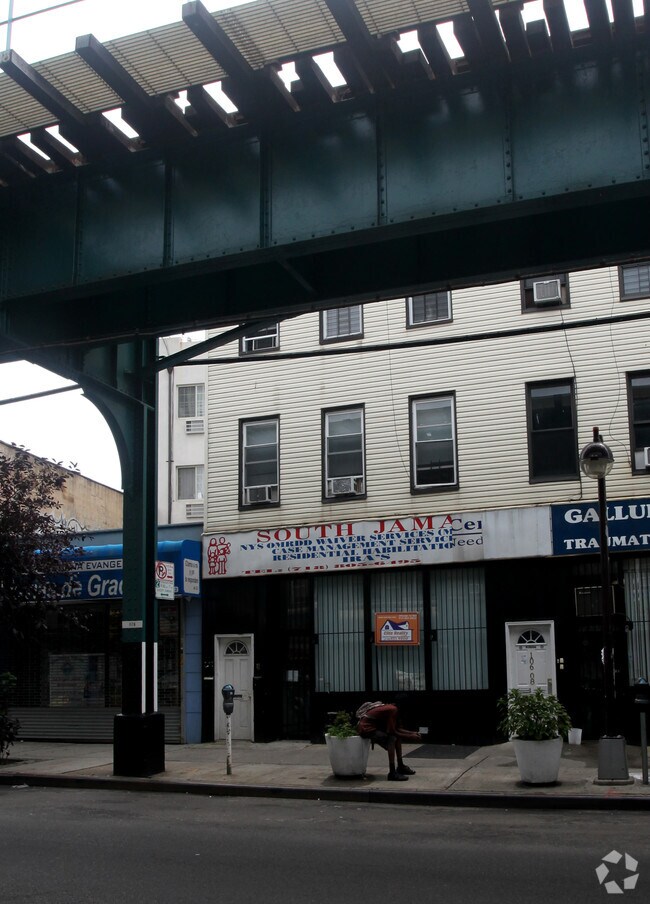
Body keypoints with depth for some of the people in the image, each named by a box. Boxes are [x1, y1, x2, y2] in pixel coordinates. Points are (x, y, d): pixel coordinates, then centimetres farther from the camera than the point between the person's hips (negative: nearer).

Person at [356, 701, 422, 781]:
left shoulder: (392, 708, 9)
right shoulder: (392, 710, -20)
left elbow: (397, 728, 14)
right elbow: (392, 732, -23)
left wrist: (412, 733, 4)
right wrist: (410, 737, -17)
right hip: (365, 729, -10)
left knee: (398, 735, 13)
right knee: (392, 738, -22)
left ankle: (400, 766, 20)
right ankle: (392, 773, -22)